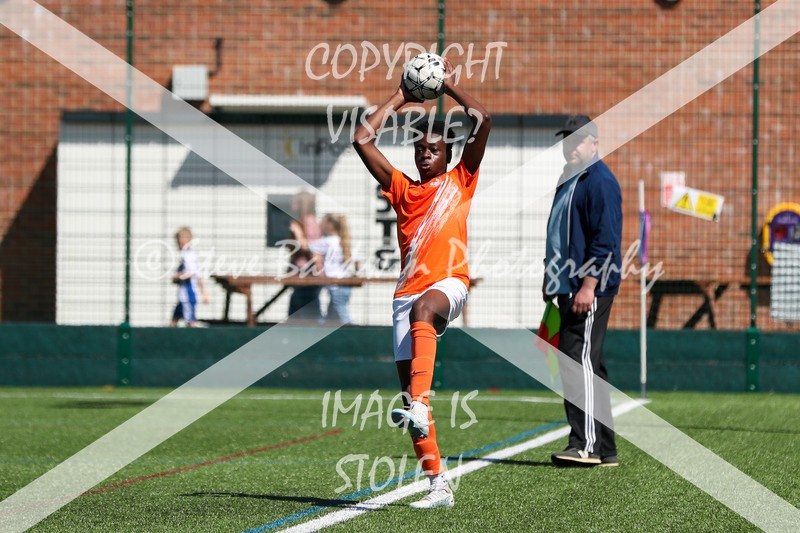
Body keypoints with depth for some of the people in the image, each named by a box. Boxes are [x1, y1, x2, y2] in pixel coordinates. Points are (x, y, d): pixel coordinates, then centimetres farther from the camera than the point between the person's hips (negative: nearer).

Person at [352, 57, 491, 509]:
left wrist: (449, 85, 11)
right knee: (408, 382, -4)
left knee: (422, 310, -40)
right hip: (408, 292, 4)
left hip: (450, 283, -4)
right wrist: (399, 99, 20)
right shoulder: (403, 189, 20)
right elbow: (362, 139, 15)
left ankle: (419, 405, -53)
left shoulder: (461, 181, 12)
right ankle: (438, 485, -2)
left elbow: (483, 120, 2)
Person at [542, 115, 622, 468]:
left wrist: (588, 286, -23)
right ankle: (604, 449, 14)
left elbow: (605, 239, -18)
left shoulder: (600, 181, -10)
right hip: (568, 289, 10)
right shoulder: (568, 180, 20)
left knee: (580, 360, -16)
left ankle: (586, 445, -19)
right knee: (588, 366, 11)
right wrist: (551, 280, 24)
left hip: (591, 289, -10)